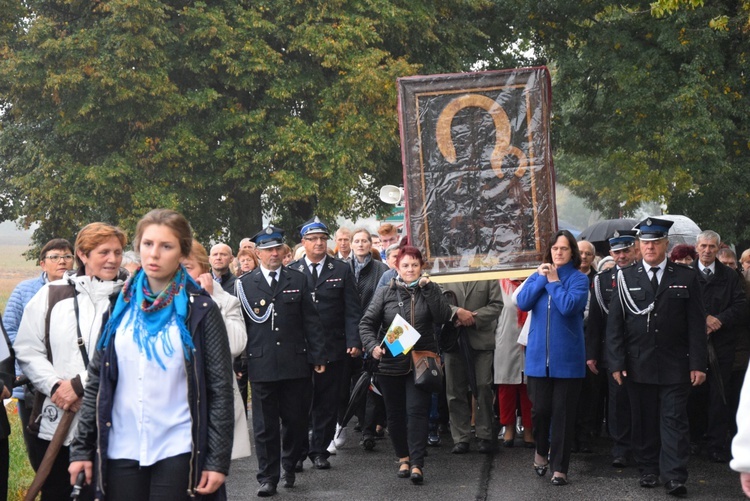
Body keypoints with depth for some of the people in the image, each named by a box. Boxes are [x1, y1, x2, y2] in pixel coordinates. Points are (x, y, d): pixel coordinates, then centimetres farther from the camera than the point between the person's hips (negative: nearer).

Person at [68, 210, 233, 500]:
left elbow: (220, 388, -4)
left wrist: (218, 459, -9)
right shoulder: (122, 304, 6)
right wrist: (82, 447, 3)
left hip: (177, 451, -3)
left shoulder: (200, 310, -3)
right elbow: (97, 381, 7)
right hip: (121, 450, 3)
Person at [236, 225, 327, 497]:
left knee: (296, 420, 8)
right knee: (265, 425, 3)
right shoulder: (245, 284, 4)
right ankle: (268, 477, 12)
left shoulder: (298, 280, 8)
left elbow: (311, 321, 7)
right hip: (261, 366, -1)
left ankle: (289, 465, 30)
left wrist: (318, 356, 3)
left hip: (295, 364, 1)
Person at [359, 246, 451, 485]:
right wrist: (372, 345, -15)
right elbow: (367, 323, 2)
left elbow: (443, 317, -10)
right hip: (390, 362, 2)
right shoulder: (385, 293, 4)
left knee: (417, 411, -10)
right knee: (395, 414, 10)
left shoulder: (429, 291, 4)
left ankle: (417, 463, -10)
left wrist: (428, 289, -15)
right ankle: (403, 457, 26)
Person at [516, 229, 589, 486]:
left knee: (563, 413, 2)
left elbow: (569, 306, -20)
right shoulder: (538, 275, 9)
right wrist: (541, 278, -10)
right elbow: (522, 302, -6)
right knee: (540, 409, 5)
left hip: (566, 357, -3)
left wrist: (553, 281, -10)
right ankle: (541, 451, 32)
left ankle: (560, 467, 9)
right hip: (539, 354, 3)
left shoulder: (579, 279, -2)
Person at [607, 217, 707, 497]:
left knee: (674, 420, -2)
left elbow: (696, 323, 1)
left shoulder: (686, 277, 3)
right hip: (638, 365, 1)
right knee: (643, 421, 8)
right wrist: (616, 362, -5)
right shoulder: (626, 278, 4)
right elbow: (614, 323, 2)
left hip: (674, 366, -1)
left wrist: (698, 364, -5)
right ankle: (648, 470, 19)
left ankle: (674, 477, -1)